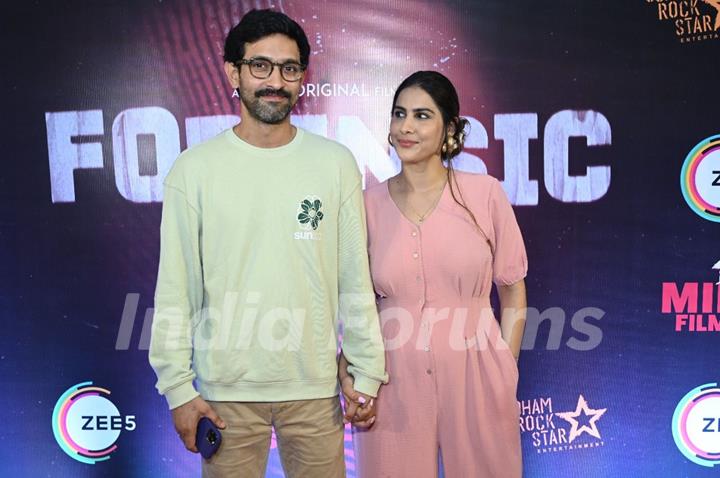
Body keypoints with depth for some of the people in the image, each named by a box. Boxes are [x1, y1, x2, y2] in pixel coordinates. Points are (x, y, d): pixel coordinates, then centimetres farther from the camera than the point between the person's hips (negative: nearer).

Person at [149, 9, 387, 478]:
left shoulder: (336, 163, -2)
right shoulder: (194, 168, -5)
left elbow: (355, 280, 0)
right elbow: (176, 289, -2)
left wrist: (366, 372, 1)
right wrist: (179, 387, -2)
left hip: (315, 385, 1)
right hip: (226, 389, 0)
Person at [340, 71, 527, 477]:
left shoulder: (485, 194, -4)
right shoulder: (370, 204, -1)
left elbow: (513, 294, 4)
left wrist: (506, 375, 1)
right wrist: (347, 370, -4)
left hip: (473, 381, 0)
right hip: (394, 383, 1)